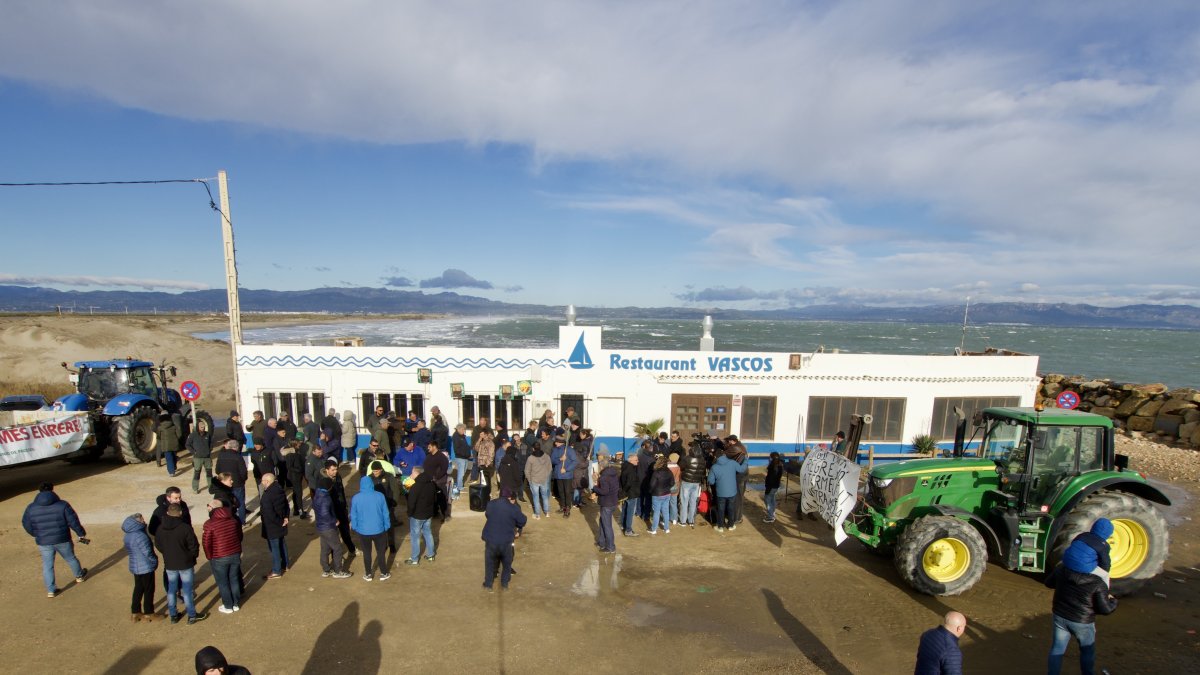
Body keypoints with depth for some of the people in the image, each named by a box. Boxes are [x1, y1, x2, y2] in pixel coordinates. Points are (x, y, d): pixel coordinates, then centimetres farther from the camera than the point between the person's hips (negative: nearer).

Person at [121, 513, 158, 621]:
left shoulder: (128, 536, 3)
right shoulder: (140, 536, -26)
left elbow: (129, 551, 13)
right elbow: (147, 552, -24)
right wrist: (155, 560, -5)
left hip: (135, 567, 8)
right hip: (146, 567, -8)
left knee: (138, 589, 20)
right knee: (149, 590, 6)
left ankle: (135, 612, 28)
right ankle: (148, 614, 17)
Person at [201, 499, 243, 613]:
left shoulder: (209, 523, -16)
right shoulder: (233, 519, -1)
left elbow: (206, 543, -14)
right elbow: (240, 536, 6)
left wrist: (209, 557, 3)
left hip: (219, 558, -4)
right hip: (235, 555, 5)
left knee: (223, 583, 13)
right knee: (234, 580, 18)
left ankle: (228, 606, 24)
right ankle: (236, 604, 29)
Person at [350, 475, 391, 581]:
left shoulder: (356, 498, -12)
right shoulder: (380, 496, -13)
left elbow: (353, 516, -2)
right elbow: (385, 513, -5)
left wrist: (354, 527, 16)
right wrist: (386, 526, 8)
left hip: (363, 531, 0)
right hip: (379, 530, 0)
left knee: (366, 553, 19)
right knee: (380, 552, 15)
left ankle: (368, 575, 32)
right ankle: (384, 574, 26)